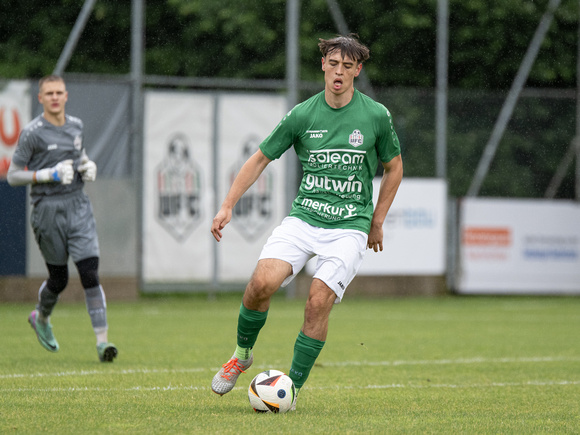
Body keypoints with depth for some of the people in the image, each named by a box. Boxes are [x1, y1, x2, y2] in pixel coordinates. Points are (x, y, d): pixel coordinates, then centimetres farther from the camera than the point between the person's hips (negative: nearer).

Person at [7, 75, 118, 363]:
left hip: (78, 207, 4)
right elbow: (13, 176, -8)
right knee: (58, 279, 6)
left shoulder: (76, 126, 9)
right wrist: (49, 174, -18)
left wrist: (88, 166, 5)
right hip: (48, 209, -3)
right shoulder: (32, 133, -8)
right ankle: (41, 318, 39)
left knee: (90, 273, -9)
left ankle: (102, 341, -11)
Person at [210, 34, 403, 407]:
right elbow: (261, 159, 9)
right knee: (262, 283, -21)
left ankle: (293, 389, -4)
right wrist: (228, 206, 1)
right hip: (304, 218, 1)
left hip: (350, 227, -1)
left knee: (319, 303, -18)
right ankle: (242, 354, 6)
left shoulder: (376, 116, -1)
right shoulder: (302, 115, 0)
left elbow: (394, 167, 14)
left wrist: (376, 223, 12)